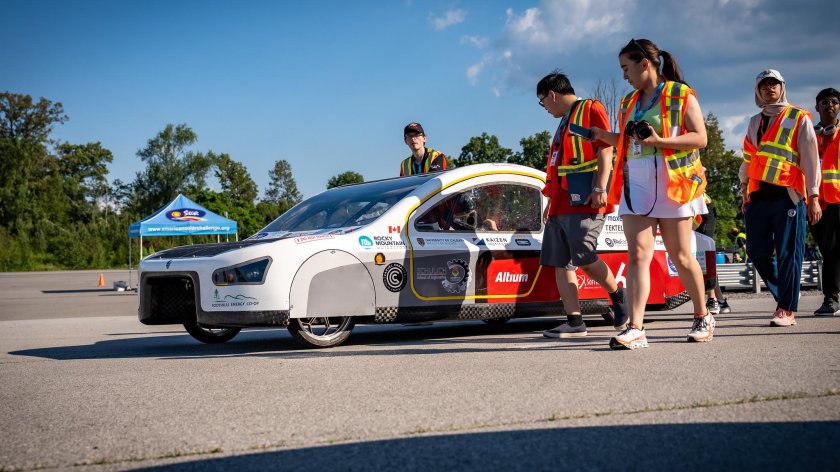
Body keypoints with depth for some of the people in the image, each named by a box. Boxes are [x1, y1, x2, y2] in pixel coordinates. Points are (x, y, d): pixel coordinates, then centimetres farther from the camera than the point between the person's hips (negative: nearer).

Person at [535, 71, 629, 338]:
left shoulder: (591, 109, -1)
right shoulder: (564, 122, 26)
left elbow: (606, 149, -11)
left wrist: (599, 189, -20)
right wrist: (551, 202, 25)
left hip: (584, 202, -9)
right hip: (562, 205, 9)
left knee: (584, 258, -16)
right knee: (561, 264, 0)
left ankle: (618, 296, 7)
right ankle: (574, 323, -1)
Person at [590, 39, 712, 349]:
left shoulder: (681, 95, -1)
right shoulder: (629, 102, 17)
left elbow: (700, 138, -9)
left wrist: (659, 140, -20)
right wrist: (602, 135, 11)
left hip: (672, 186, -5)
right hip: (636, 187, 5)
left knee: (681, 257, 3)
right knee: (637, 256, -9)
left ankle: (703, 318, 24)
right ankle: (635, 329, -17)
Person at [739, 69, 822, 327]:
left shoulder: (799, 119, 6)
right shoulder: (754, 122, 20)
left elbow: (810, 160, 0)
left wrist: (813, 197, -7)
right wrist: (744, 194, 18)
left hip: (787, 196, -5)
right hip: (758, 197, 5)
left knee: (787, 253, -6)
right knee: (757, 252, 2)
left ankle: (787, 309, -1)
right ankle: (783, 295, 21)